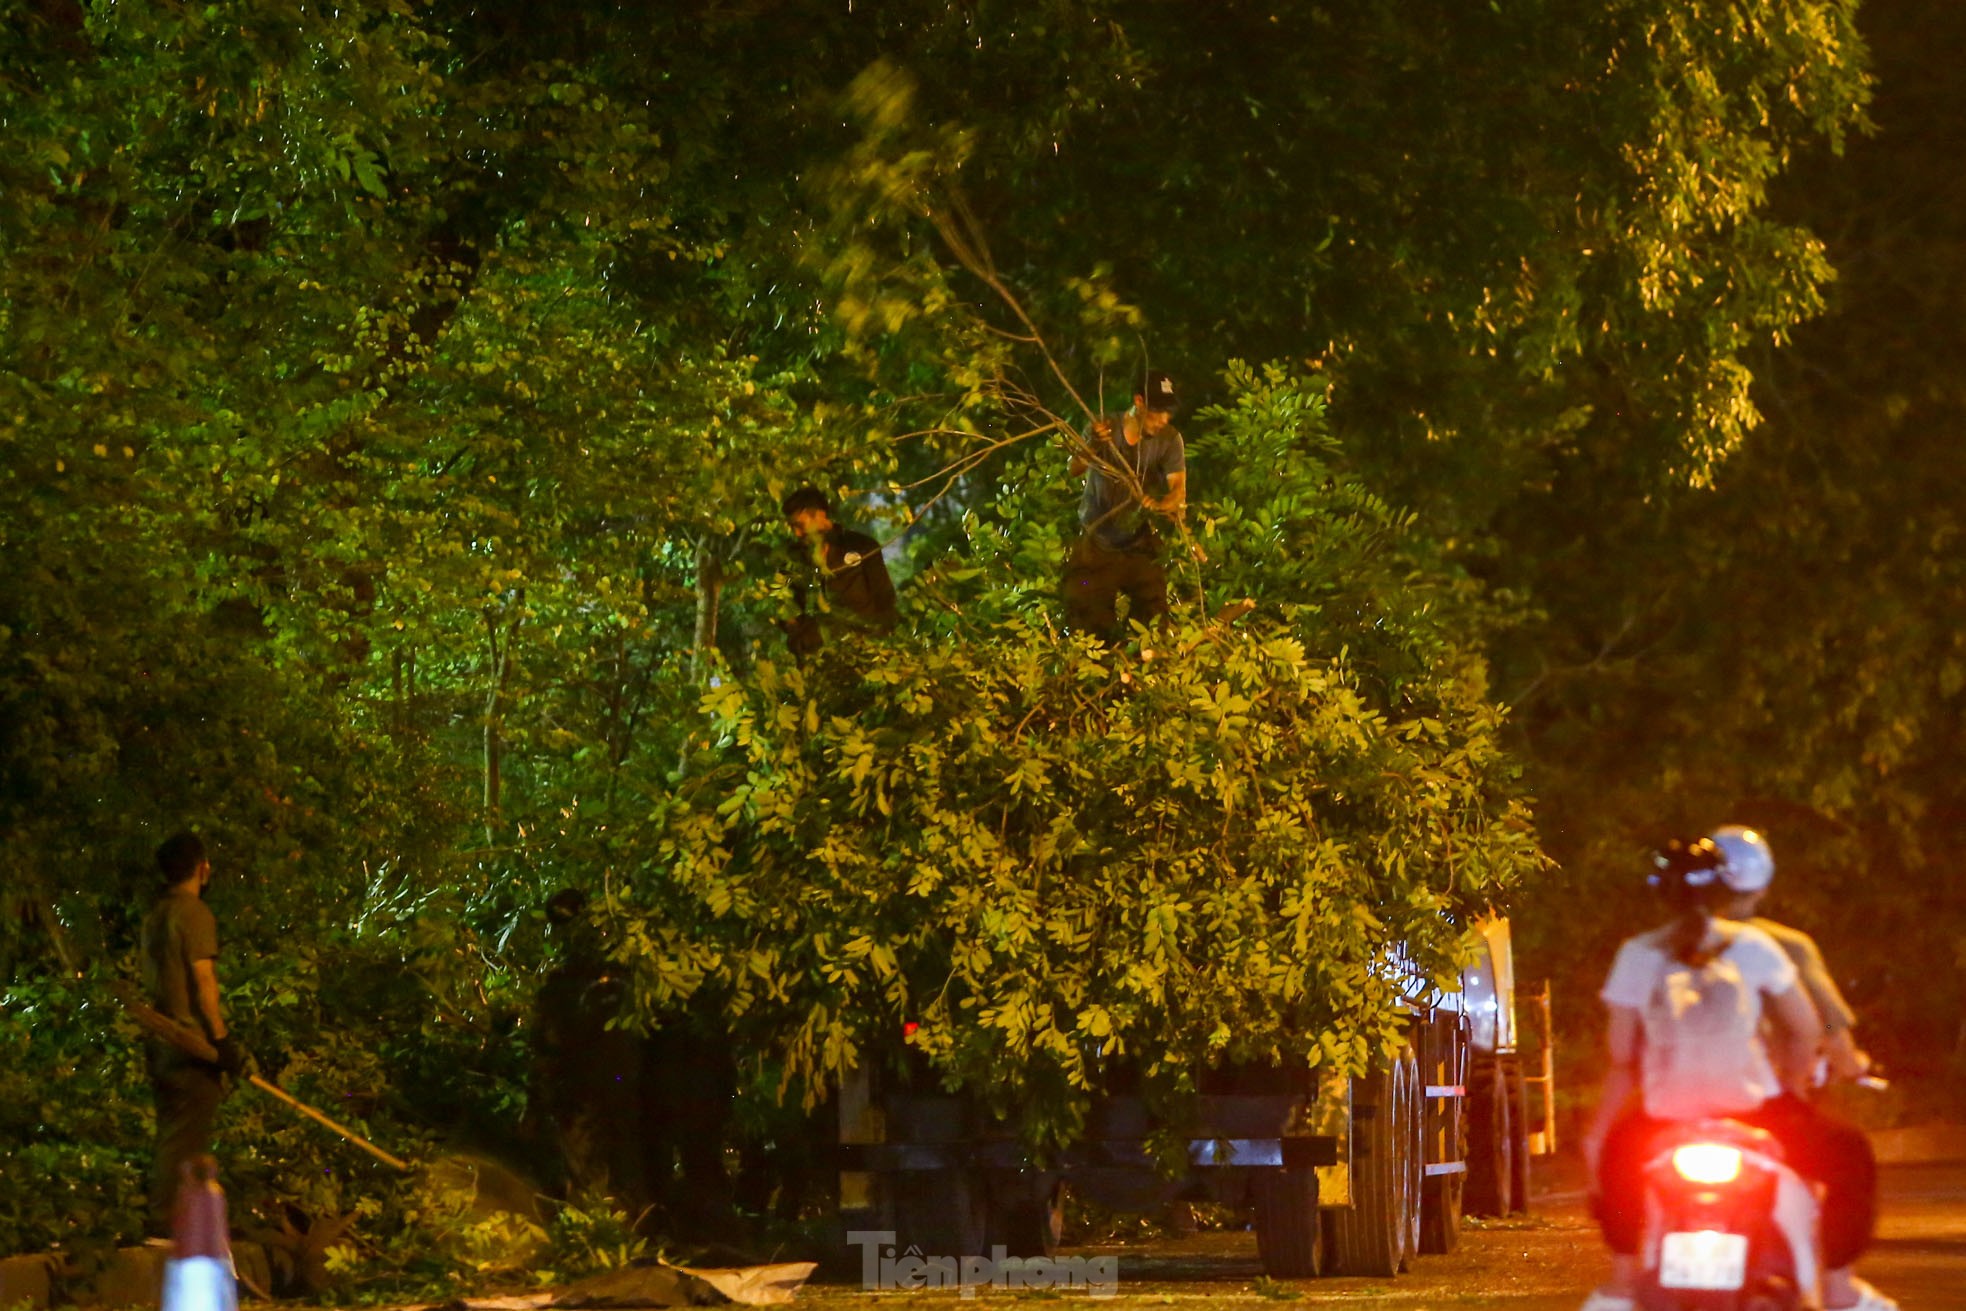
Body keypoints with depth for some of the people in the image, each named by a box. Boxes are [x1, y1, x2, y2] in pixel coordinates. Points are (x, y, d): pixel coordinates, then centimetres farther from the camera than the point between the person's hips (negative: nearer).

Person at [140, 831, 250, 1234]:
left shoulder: (155, 916, 16)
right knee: (186, 1141, -7)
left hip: (163, 1044, 9)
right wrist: (223, 1039, -17)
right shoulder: (194, 913, -11)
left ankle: (164, 1222, 16)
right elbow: (203, 979, -17)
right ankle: (171, 1226, -9)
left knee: (172, 1138, 13)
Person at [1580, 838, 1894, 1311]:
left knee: (1614, 1157, 33)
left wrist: (1599, 1129, 11)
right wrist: (1790, 1088, 20)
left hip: (1667, 1115, 2)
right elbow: (1807, 1029, 1)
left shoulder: (1636, 956, -1)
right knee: (1851, 1156, 20)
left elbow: (1621, 1055, 0)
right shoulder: (1752, 947, -3)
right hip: (1753, 1109, -2)